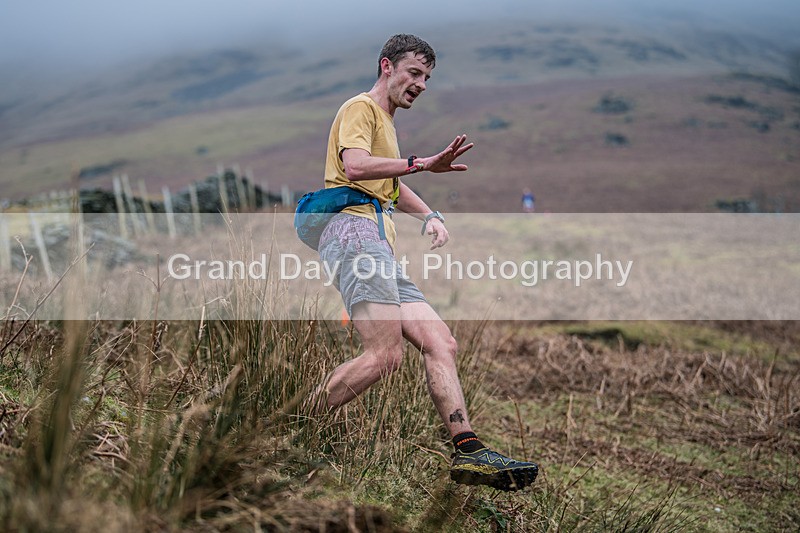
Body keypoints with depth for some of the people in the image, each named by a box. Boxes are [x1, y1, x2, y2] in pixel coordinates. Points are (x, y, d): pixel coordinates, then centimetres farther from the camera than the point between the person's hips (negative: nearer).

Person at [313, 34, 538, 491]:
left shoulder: (388, 124, 33)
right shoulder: (361, 108, 3)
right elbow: (354, 166, -17)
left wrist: (430, 215, 28)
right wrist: (423, 164, -23)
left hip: (382, 252, 10)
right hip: (354, 232, -10)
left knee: (442, 345, -2)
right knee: (386, 356, -23)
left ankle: (470, 452, -7)